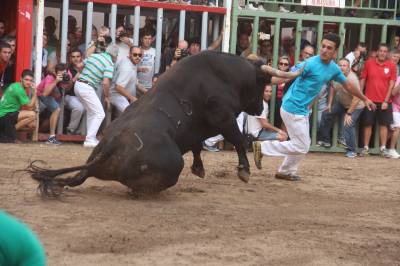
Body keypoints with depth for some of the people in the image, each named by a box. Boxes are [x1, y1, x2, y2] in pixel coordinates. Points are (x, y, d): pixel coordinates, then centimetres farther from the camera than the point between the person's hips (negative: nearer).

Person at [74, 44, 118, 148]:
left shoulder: (93, 56, 12)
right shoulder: (109, 64, -8)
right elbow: (105, 82, -18)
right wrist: (107, 97, -4)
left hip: (78, 85, 8)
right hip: (87, 88, -8)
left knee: (91, 112, 21)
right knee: (100, 114, -1)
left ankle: (91, 138, 23)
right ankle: (89, 140, -7)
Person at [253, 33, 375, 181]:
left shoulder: (334, 69, 4)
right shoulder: (310, 64, -20)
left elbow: (348, 85, 20)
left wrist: (365, 99, 30)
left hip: (303, 110, 8)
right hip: (293, 109, -8)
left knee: (303, 145, 18)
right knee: (301, 147, -5)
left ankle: (286, 172, 33)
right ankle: (262, 148, 1)